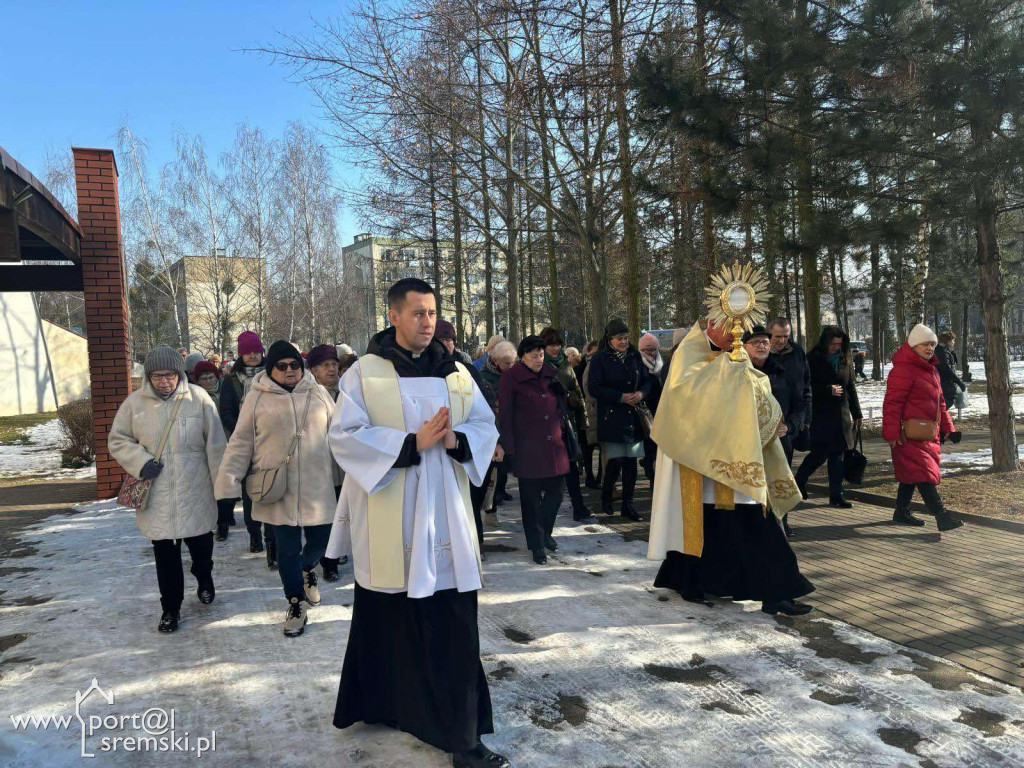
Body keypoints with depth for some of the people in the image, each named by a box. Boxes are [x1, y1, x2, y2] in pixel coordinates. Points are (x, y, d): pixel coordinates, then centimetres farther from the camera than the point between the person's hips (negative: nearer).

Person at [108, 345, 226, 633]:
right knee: (165, 552, 7)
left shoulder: (198, 398, -5)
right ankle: (170, 608, 23)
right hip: (156, 496, 1)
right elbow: (117, 440, 8)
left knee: (201, 543, 14)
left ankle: (204, 578, 46)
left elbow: (215, 445, -3)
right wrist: (140, 462, -10)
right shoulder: (135, 402, 0)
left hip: (195, 493, -1)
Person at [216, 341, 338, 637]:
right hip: (277, 491, -1)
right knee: (287, 549, 6)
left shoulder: (319, 394, 6)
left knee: (320, 540, 6)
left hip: (316, 488, 2)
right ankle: (296, 604, 24)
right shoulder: (257, 398, 1)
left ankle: (307, 570, 42)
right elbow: (241, 443, 3)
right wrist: (228, 483, -3)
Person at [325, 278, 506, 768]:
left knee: (452, 625, 2)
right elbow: (345, 435, -11)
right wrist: (413, 442, -19)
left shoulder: (455, 373, 8)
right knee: (389, 618, 11)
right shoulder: (365, 373, -2)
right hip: (388, 520, -2)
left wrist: (455, 439, -15)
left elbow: (486, 427, 7)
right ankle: (382, 700, 34)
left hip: (444, 516, 3)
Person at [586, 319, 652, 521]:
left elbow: (647, 381, 15)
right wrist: (621, 397, -16)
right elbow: (593, 388, -10)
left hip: (633, 416, 5)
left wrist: (641, 393, -8)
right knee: (615, 460, -6)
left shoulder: (635, 356, 10)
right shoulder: (600, 359, -4)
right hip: (611, 418, -4)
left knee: (631, 461, 4)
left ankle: (628, 503, 15)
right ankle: (606, 500, 17)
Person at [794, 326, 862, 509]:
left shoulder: (845, 361, 13)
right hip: (820, 416, -6)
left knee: (838, 455, 6)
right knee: (820, 453, -7)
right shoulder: (813, 360, -5)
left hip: (841, 415, 6)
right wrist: (829, 390, -18)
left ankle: (836, 496, 11)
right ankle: (798, 482, 18)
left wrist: (856, 414, 17)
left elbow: (851, 388, 18)